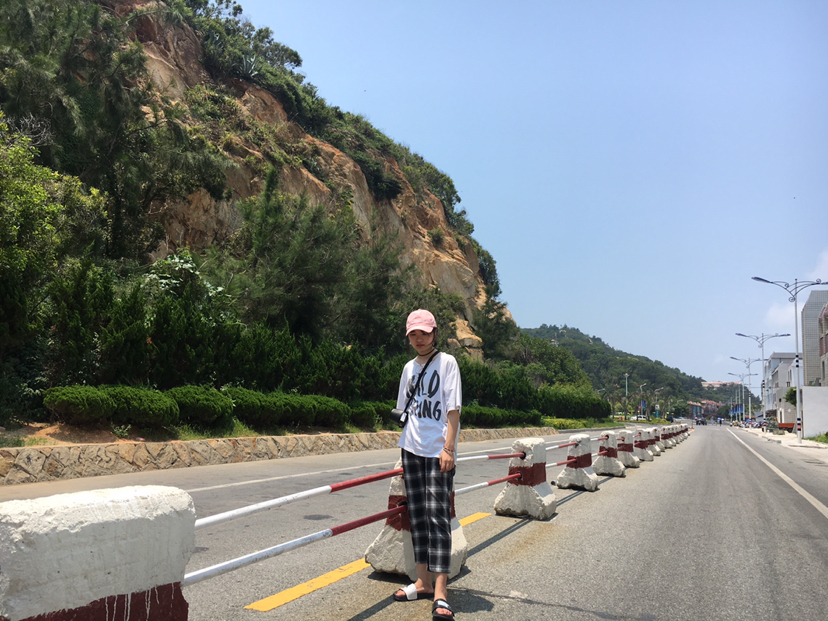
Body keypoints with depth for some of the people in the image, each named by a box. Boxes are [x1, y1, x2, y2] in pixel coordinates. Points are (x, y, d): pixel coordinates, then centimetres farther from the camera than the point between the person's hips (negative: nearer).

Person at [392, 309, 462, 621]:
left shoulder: (446, 362, -3)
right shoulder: (409, 368, 13)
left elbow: (453, 409, -9)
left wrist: (448, 447, -16)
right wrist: (404, 447, 14)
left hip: (438, 451, -6)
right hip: (412, 449, 6)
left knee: (437, 515, -11)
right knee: (417, 514, 10)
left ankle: (440, 594, -10)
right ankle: (423, 582, 20)